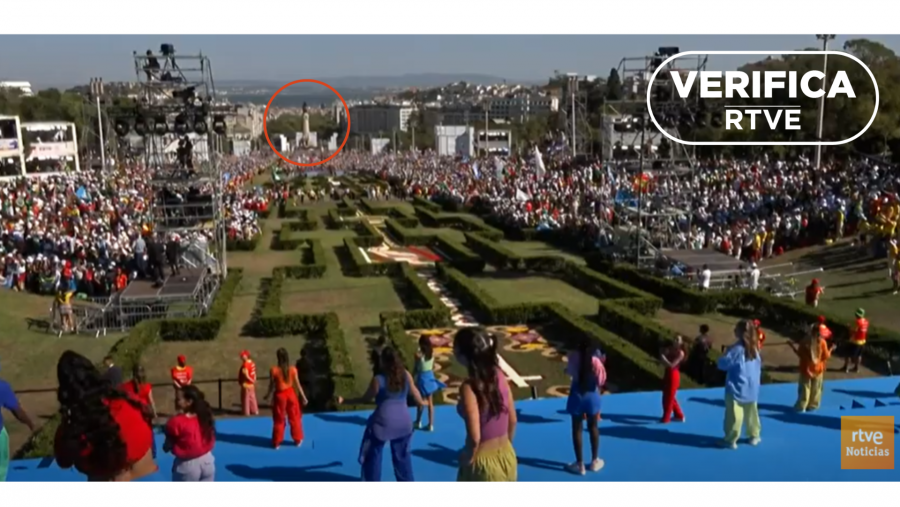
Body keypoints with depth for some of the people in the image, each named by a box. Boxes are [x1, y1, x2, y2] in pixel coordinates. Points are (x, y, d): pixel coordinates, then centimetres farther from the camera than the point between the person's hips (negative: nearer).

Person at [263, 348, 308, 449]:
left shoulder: (274, 370, -15)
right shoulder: (293, 369, -10)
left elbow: (272, 385, -7)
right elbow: (297, 384, -4)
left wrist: (268, 395, 12)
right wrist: (303, 396, 6)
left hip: (280, 395, -1)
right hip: (291, 394, 1)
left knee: (279, 420, 13)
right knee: (294, 418, 17)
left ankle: (277, 442, 21)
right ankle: (298, 440, 27)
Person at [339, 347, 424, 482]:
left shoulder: (378, 380, -15)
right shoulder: (406, 375, -3)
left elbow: (365, 399, -5)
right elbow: (415, 394, 9)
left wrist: (345, 401, 5)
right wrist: (421, 402, 31)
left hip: (383, 423, -4)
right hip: (403, 422, 4)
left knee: (373, 456, 13)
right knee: (402, 455, 20)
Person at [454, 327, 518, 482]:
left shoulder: (469, 387, -24)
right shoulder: (499, 376, -4)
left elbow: (475, 437, -25)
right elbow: (512, 420, 5)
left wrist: (467, 460, -7)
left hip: (483, 461, -7)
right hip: (506, 456, 7)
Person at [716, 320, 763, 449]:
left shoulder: (736, 348, -18)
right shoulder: (754, 347, 4)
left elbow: (723, 364, -13)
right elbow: (759, 366, 15)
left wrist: (725, 354, 2)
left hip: (737, 388, -7)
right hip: (752, 387, 7)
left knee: (734, 414, -3)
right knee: (751, 412, 18)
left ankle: (731, 440, 1)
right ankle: (754, 436, 30)